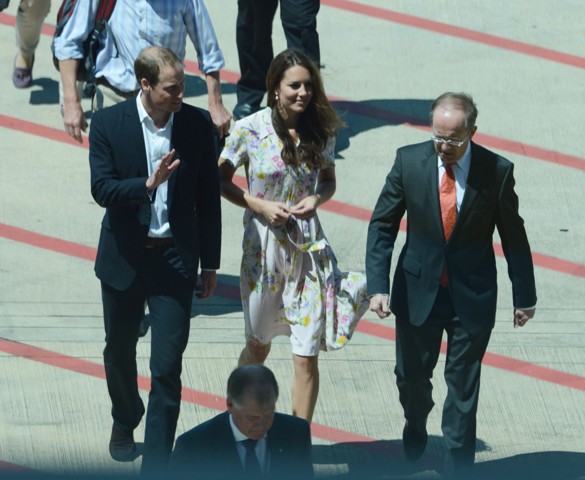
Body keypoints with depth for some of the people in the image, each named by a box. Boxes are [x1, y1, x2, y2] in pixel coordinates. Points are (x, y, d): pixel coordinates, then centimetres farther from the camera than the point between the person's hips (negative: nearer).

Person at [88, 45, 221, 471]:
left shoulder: (197, 124, -5)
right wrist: (148, 184, -31)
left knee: (167, 365, -7)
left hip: (175, 260, -1)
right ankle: (125, 422, 48)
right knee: (120, 351, 19)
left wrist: (210, 263, 5)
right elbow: (102, 189, -14)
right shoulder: (109, 123, -8)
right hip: (124, 258, 1)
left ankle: (157, 464, -1)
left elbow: (208, 197, 2)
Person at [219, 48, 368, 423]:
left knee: (307, 355, -4)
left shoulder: (321, 131, -2)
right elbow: (222, 180, 0)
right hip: (263, 245, -1)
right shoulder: (250, 130, -10)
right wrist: (259, 205, -14)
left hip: (308, 248, 1)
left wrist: (316, 199, -9)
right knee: (258, 346, 16)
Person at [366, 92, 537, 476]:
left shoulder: (497, 171, -14)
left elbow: (514, 237, -2)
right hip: (418, 290, 2)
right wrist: (378, 286, -13)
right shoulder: (409, 161, -11)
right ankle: (416, 424, 50)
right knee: (411, 373, 16)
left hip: (472, 297, -2)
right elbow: (382, 225, -4)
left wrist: (525, 297, 5)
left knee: (463, 383, 5)